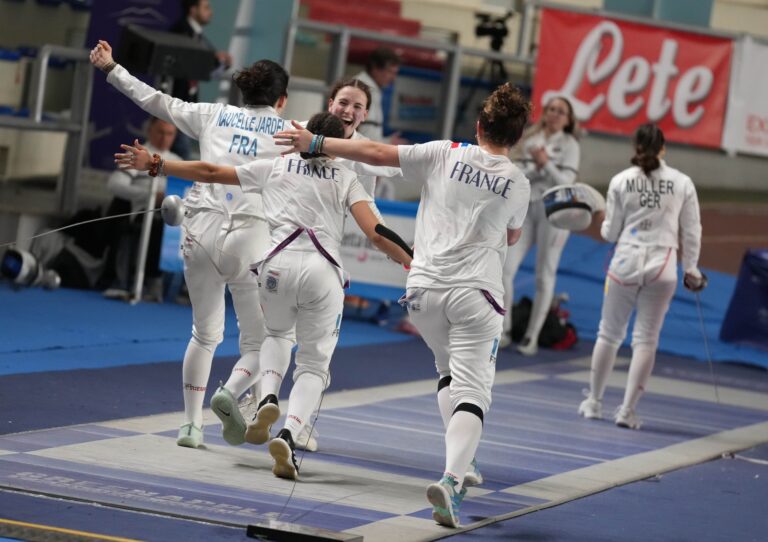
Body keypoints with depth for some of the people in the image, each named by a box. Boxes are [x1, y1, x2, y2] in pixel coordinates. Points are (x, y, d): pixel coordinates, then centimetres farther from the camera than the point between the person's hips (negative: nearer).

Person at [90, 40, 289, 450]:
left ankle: (191, 424, 16)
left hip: (202, 231, 3)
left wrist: (111, 69, 30)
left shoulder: (214, 116, 14)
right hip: (250, 240, -3)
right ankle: (231, 395, -20)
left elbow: (155, 101, 21)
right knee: (260, 346, 9)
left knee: (206, 334, 23)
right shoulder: (288, 132, 7)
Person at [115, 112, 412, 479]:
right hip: (322, 270, -1)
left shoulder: (276, 167, 17)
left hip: (278, 264, 2)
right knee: (314, 365, 10)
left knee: (276, 334, 32)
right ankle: (287, 435, -17)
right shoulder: (346, 179, 13)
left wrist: (154, 165, 24)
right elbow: (375, 233, 0)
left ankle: (268, 399, 4)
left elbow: (210, 172, 17)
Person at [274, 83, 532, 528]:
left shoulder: (447, 154, 0)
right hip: (476, 293, -2)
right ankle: (452, 478, -28)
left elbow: (377, 153, -1)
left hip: (425, 288, 2)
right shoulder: (518, 183, 3)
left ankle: (460, 464, 25)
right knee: (472, 392, -6)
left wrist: (315, 143, 6)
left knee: (450, 371, 26)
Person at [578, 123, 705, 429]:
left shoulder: (621, 181, -3)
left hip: (626, 263, 0)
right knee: (646, 340, 3)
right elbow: (691, 231, 1)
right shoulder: (682, 183, -2)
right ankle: (627, 410, -2)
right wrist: (691, 269, 13)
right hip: (662, 266, 0)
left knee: (609, 334, 14)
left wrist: (603, 222, 24)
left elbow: (611, 232, 1)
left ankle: (594, 403, 22)